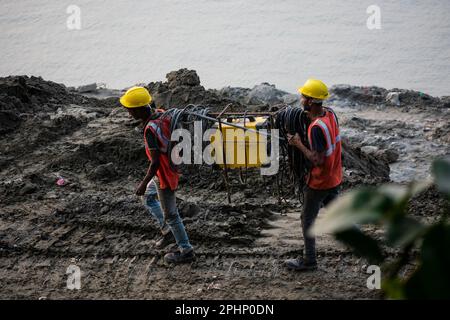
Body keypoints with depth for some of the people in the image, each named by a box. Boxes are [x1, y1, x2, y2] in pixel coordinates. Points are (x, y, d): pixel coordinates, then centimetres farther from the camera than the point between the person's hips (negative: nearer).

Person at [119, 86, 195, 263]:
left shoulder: (150, 130, -30)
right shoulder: (161, 116, -5)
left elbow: (155, 162, -29)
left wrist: (144, 183, -17)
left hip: (164, 175, -9)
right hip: (172, 167, 9)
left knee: (171, 215, 6)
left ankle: (186, 250, 17)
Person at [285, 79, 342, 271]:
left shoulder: (316, 127, -31)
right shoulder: (330, 114, -4)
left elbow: (318, 160, -28)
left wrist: (299, 145, -19)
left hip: (319, 182, -8)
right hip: (335, 177, 8)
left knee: (307, 219, 7)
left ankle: (309, 260, 18)